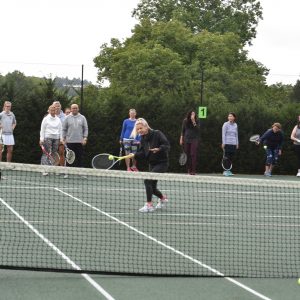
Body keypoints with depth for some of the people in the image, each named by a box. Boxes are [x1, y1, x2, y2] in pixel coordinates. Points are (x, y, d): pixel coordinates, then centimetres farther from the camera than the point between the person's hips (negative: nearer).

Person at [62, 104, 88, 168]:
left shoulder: (82, 118, 8)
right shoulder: (67, 118, 6)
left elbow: (86, 129, 8)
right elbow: (64, 129, 8)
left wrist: (85, 138, -2)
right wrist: (63, 139, 1)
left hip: (80, 141, 1)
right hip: (70, 141, -1)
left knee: (79, 157, 0)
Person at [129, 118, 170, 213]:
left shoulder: (157, 134, -14)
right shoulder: (143, 139, 5)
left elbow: (167, 145, -20)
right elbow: (142, 153, 4)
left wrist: (159, 149, -38)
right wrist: (135, 155, -14)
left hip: (162, 162, -7)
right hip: (152, 164, 7)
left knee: (148, 180, -22)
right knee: (152, 188, 10)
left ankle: (149, 205, -16)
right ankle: (162, 198, 42)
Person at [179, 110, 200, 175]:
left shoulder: (197, 121, -1)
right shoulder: (185, 121, 4)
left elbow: (198, 129, -12)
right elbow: (182, 130, 10)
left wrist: (194, 122, -21)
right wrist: (181, 139, 6)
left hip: (194, 139, -2)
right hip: (186, 139, 2)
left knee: (193, 155, -11)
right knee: (187, 155, 2)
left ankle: (193, 170, -13)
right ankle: (189, 170, 9)